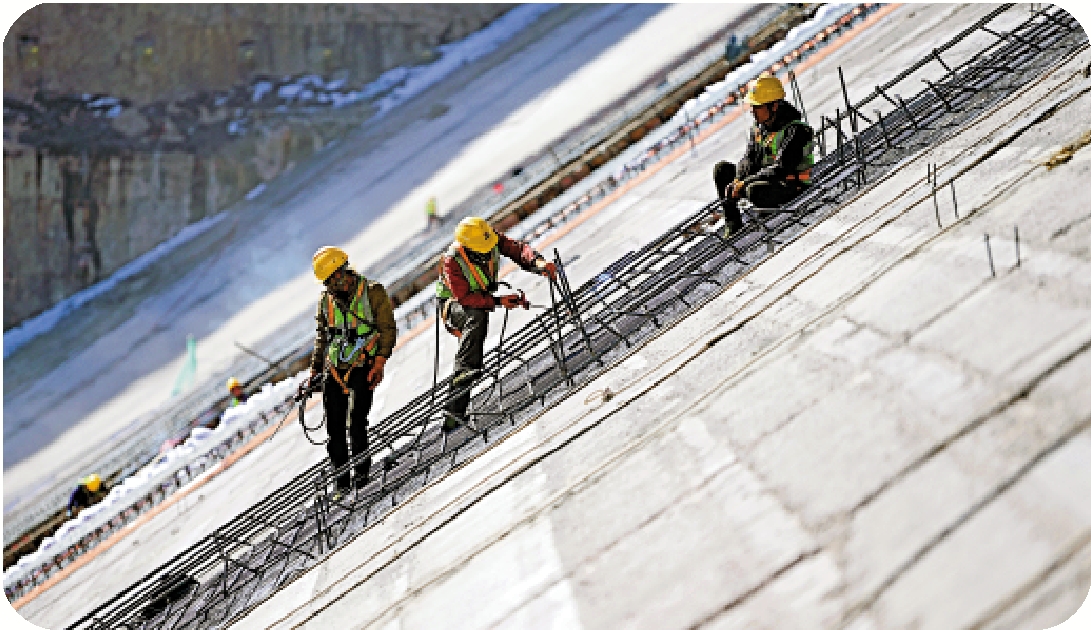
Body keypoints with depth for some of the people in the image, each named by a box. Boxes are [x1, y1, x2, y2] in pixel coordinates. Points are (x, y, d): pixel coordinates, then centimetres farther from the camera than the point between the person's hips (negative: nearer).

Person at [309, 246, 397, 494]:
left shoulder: (373, 292, -3)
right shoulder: (326, 299, 12)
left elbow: (388, 329, -2)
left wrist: (380, 362, -11)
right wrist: (315, 368, 15)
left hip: (363, 368, -5)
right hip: (334, 371, 5)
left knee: (356, 423, -17)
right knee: (334, 428, 1)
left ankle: (361, 471, 0)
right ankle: (342, 479, 11)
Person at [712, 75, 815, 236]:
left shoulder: (796, 130, -22)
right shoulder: (759, 125, 4)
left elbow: (781, 169, -27)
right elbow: (749, 159, 7)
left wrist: (745, 183, -27)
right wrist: (738, 180, -14)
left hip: (792, 187, -9)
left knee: (754, 191, -37)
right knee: (721, 170, -3)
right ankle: (733, 223, -1)